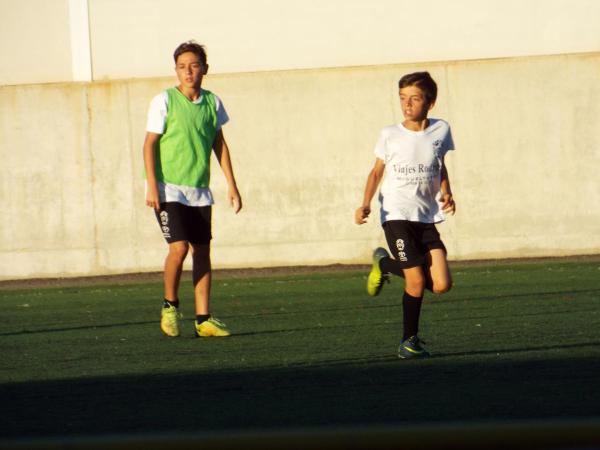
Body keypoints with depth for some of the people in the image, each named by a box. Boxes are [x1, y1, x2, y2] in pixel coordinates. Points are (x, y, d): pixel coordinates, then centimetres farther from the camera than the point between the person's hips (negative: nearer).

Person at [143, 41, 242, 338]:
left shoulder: (212, 102, 5)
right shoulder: (164, 101, -7)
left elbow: (219, 144, 15)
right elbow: (150, 144, -7)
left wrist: (231, 184, 13)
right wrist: (152, 186, -14)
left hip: (199, 191, 5)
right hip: (168, 189, -5)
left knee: (202, 251, 3)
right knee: (179, 247, -17)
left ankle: (203, 319, 6)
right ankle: (170, 306, 5)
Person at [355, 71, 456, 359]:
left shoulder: (440, 130, 3)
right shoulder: (389, 135, -2)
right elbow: (377, 172, 9)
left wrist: (446, 194, 1)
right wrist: (366, 204, -6)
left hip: (427, 217, 3)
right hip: (397, 214, -3)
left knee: (441, 285, -6)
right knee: (416, 283, -13)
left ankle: (385, 263, 19)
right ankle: (409, 340, 11)